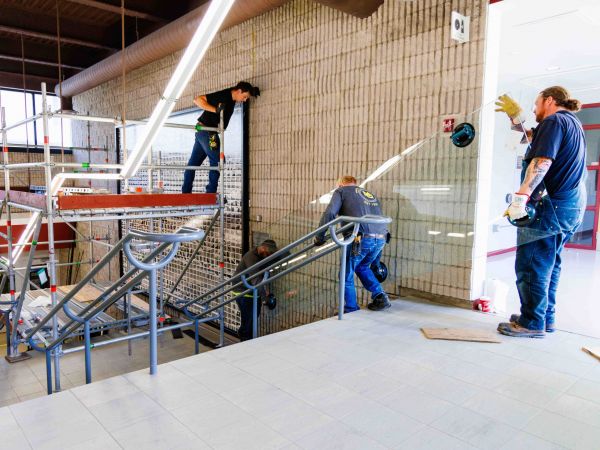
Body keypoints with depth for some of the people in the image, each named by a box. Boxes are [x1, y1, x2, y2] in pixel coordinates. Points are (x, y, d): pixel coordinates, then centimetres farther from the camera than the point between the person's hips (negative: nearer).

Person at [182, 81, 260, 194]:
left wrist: (252, 91, 16)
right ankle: (211, 192, -5)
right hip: (206, 131, -9)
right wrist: (215, 109, -28)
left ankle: (186, 192, 12)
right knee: (217, 160, -7)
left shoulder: (232, 98, 8)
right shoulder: (223, 96, -17)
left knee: (193, 163, 8)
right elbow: (197, 100, -20)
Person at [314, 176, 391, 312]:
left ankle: (351, 310, 22)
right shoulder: (370, 194, 30)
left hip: (362, 238, -6)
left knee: (347, 275, 13)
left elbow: (330, 214, -3)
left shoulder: (341, 191, 13)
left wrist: (319, 237, 6)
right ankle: (380, 297, 21)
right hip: (381, 238, 7)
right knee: (362, 267, 30)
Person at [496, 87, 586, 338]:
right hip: (572, 205, 10)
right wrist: (516, 119, 25)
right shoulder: (573, 123, 21)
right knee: (548, 264, 16)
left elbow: (542, 161, -23)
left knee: (532, 264, -5)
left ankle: (532, 322, 0)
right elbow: (535, 141, 29)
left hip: (551, 205, -10)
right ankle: (546, 317, 23)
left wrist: (521, 196, -30)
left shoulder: (554, 121, -8)